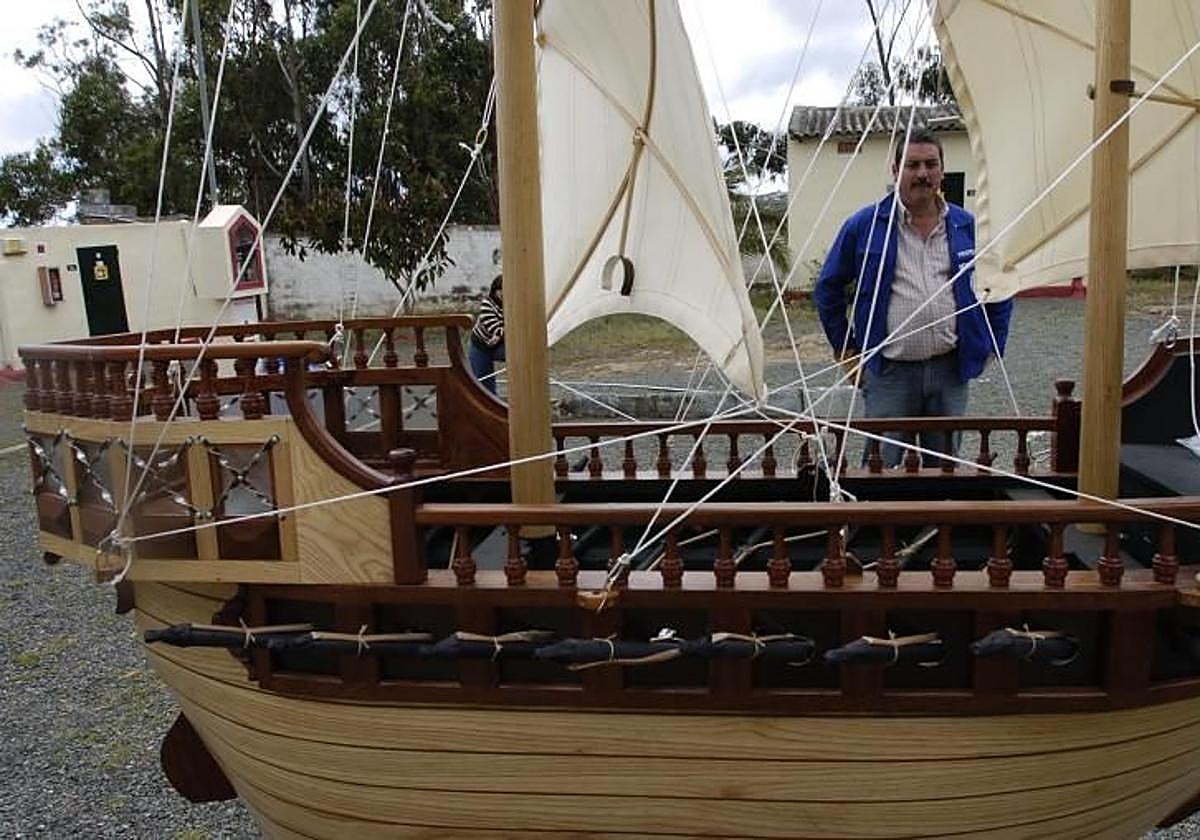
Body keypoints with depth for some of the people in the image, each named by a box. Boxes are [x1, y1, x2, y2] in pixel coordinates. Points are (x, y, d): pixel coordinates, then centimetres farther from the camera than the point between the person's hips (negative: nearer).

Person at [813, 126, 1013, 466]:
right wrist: (844, 349, 3)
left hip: (950, 370, 3)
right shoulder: (864, 226, -1)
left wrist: (991, 346, 10)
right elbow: (828, 288, 5)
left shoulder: (967, 227, 8)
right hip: (888, 372, -3)